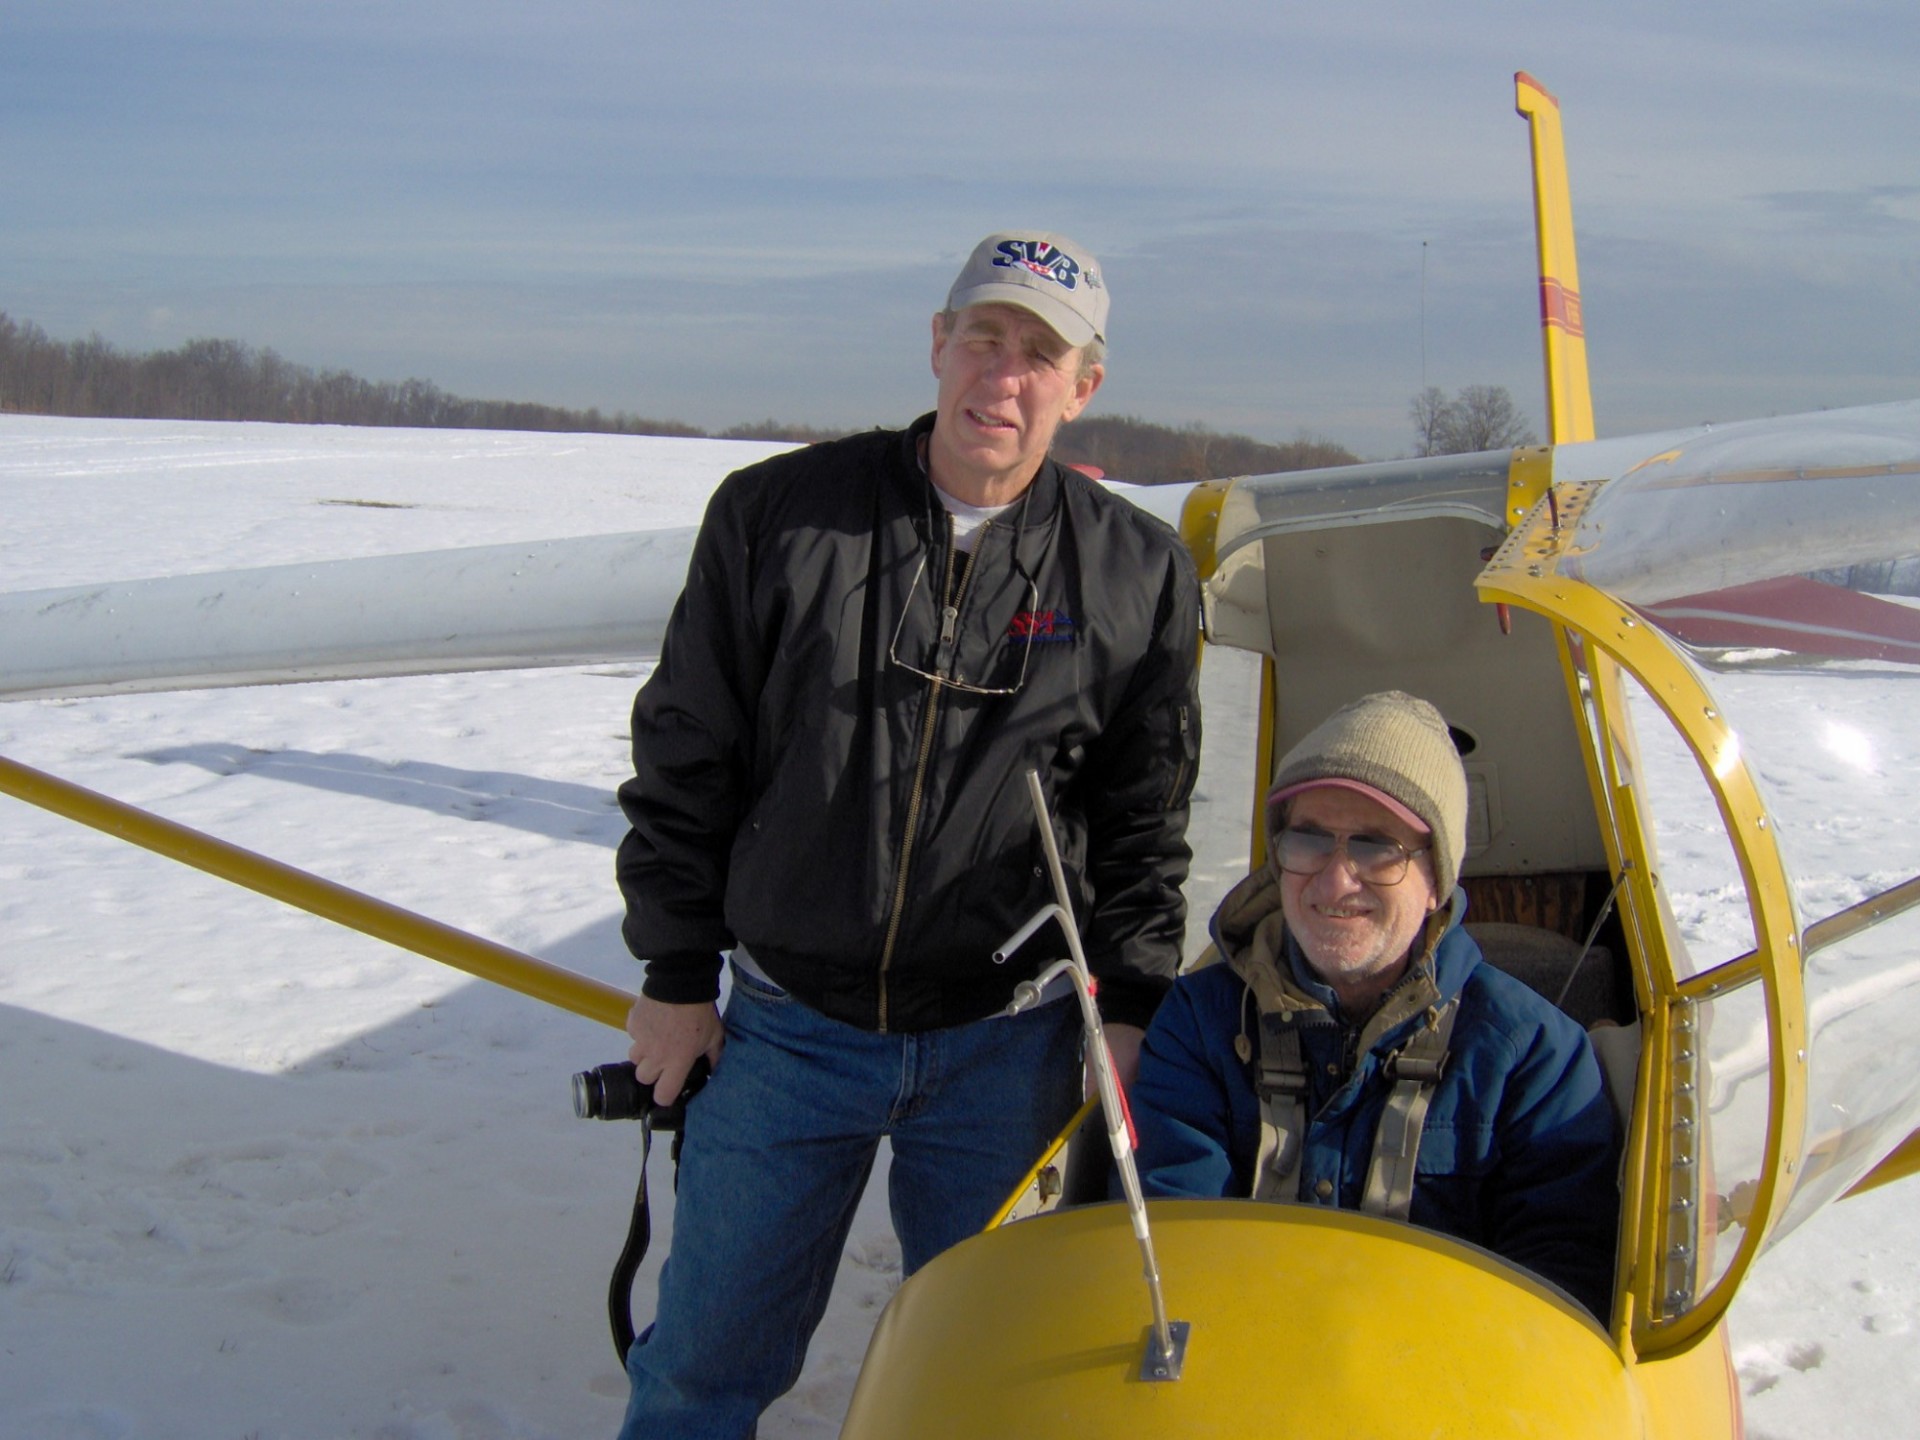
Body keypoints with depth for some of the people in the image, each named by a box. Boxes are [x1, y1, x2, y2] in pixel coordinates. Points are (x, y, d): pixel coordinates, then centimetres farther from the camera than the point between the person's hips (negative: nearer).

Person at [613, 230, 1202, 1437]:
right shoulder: (777, 513, -4)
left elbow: (1146, 816, 6)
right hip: (787, 1027, 0)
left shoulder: (1138, 573, -1)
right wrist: (676, 972, 2)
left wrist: (1132, 1007, 1)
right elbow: (684, 756, 2)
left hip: (1005, 1044, 1)